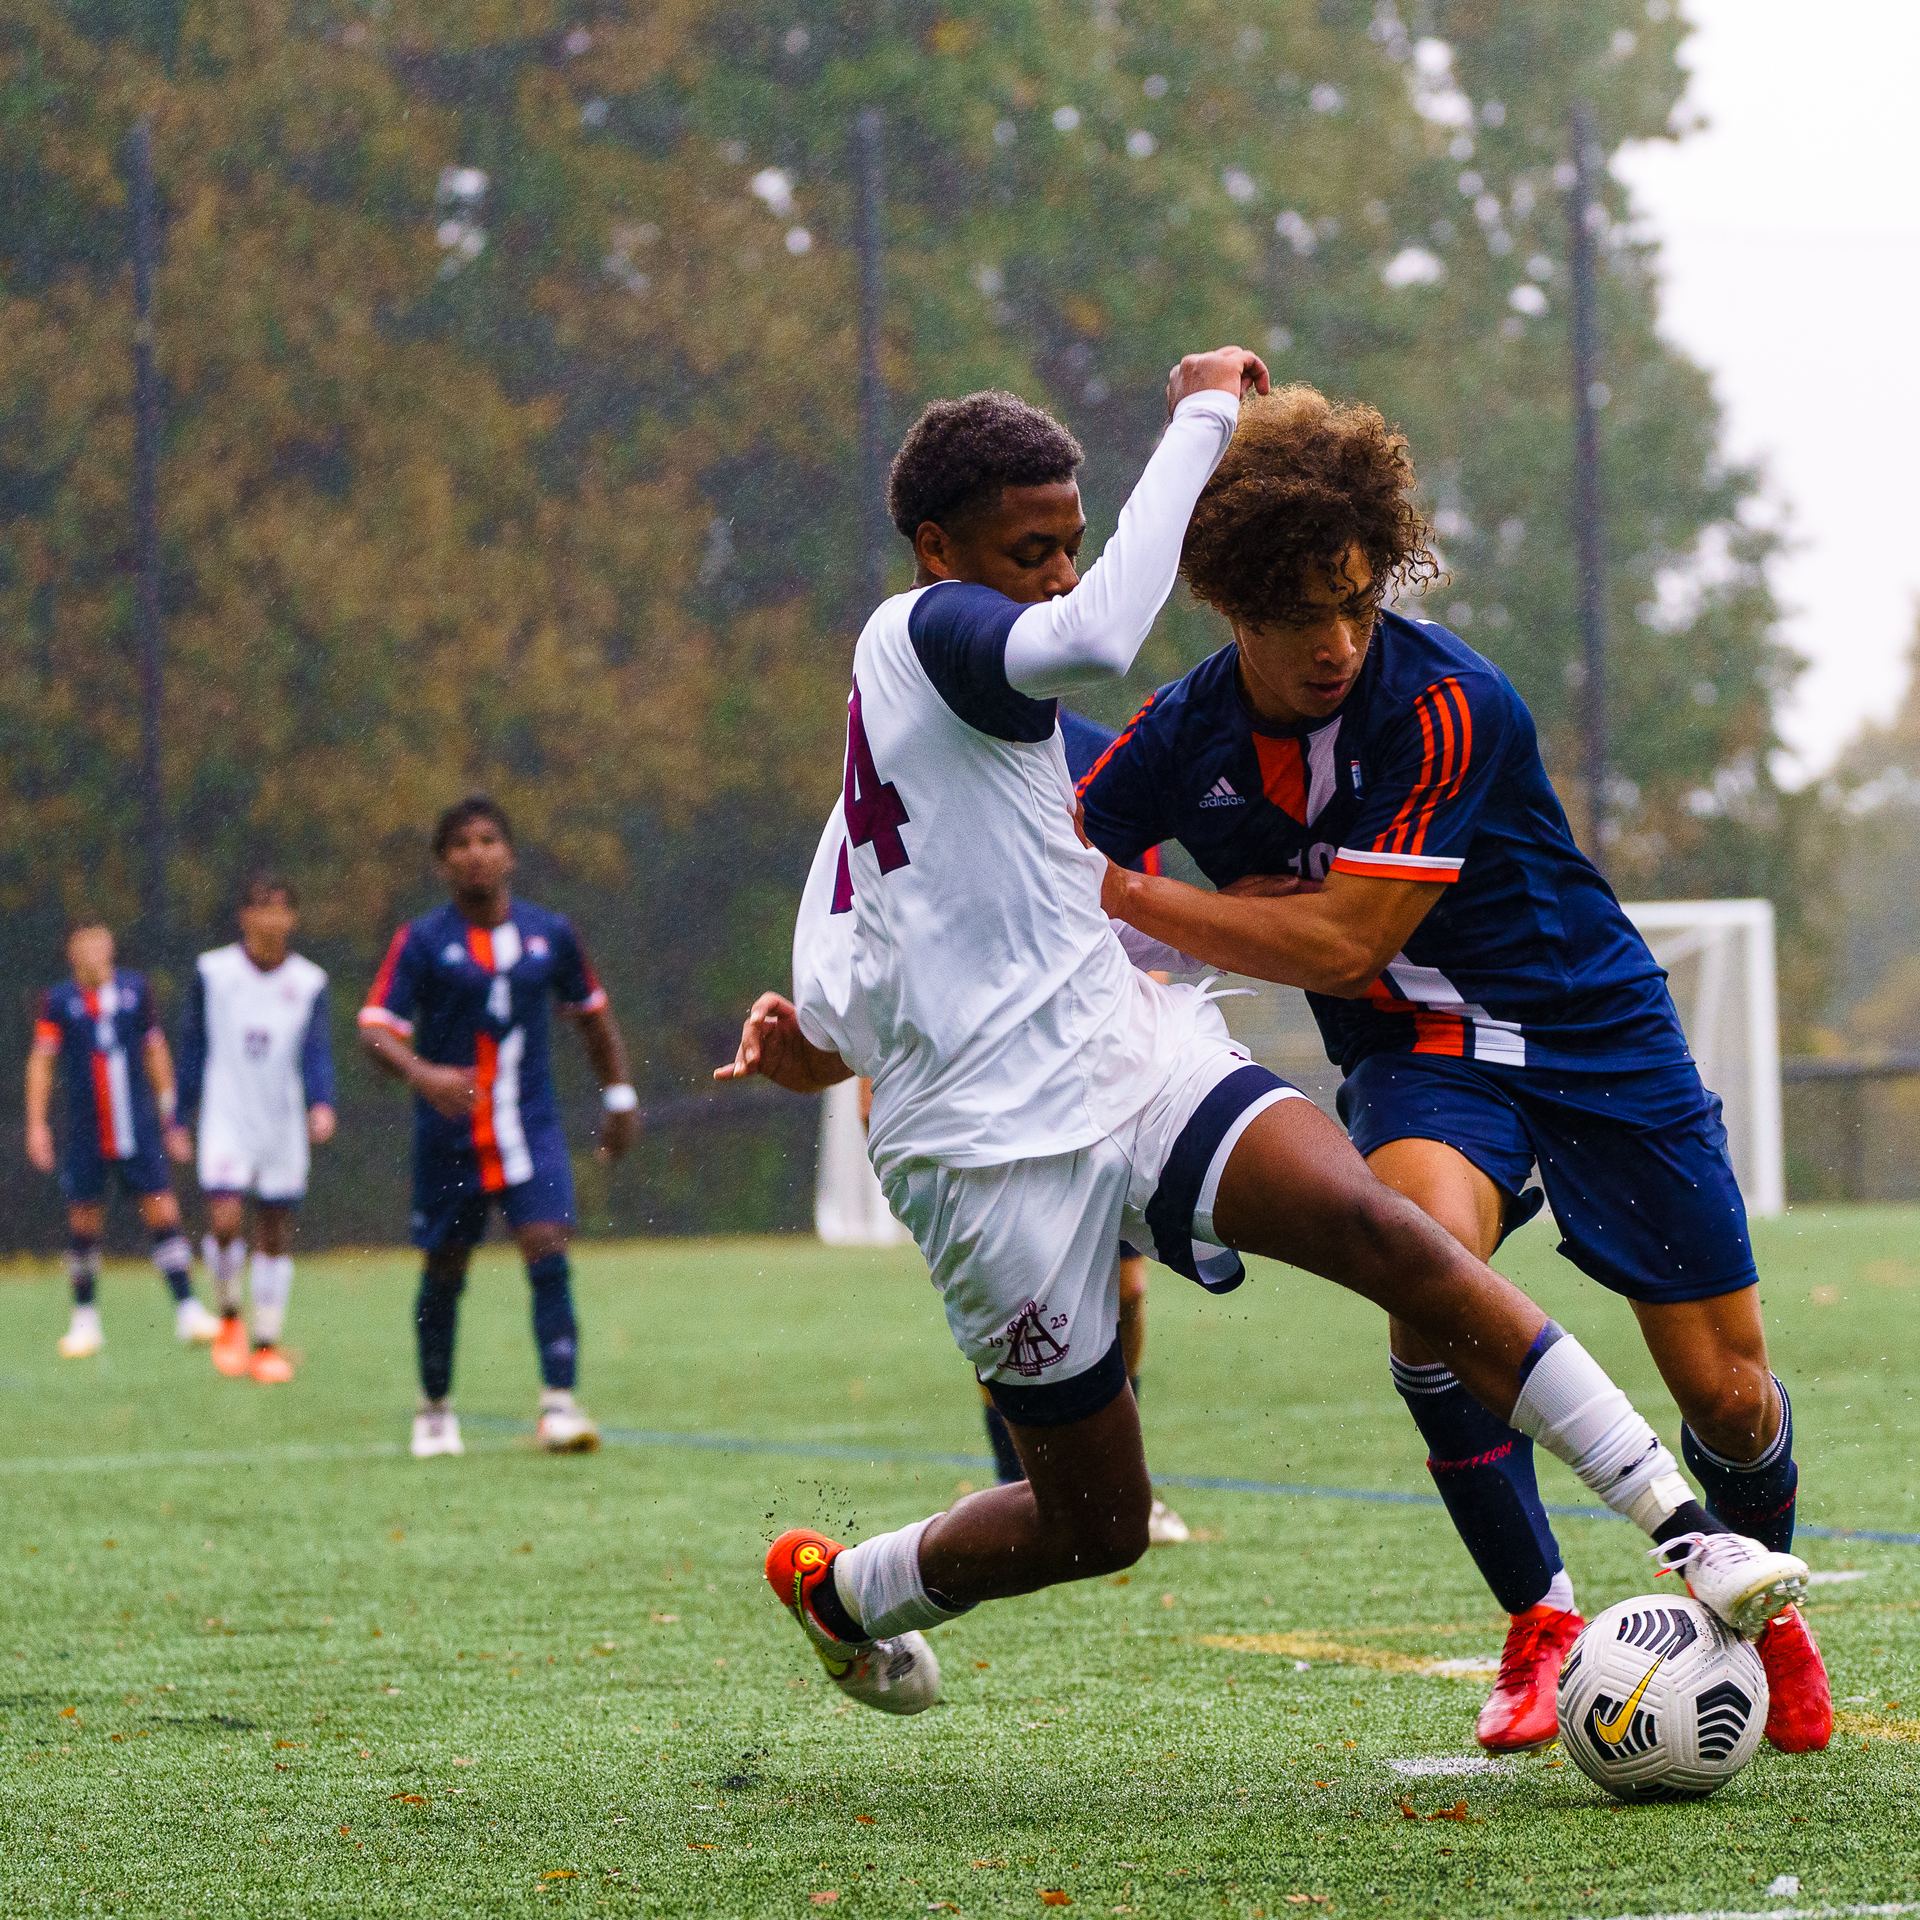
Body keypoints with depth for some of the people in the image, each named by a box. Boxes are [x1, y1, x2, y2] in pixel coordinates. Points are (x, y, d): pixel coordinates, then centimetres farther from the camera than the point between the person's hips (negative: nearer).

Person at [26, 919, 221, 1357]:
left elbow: (154, 1049, 14)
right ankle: (85, 1318, 16)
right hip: (84, 1136, -1)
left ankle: (187, 1309, -4)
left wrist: (169, 1107, 13)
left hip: (138, 1131, 1)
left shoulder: (135, 989, 4)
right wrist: (37, 1123, -7)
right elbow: (41, 1061, -1)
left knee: (162, 1212, -6)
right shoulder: (59, 1000, -2)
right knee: (84, 1222, 3)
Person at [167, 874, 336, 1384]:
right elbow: (193, 1048, 6)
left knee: (275, 1233, 5)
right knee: (225, 1220, -17)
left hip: (283, 1122, 2)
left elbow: (317, 1050, -4)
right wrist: (180, 1121, 7)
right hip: (226, 1117, -2)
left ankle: (267, 1343, 15)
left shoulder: (309, 982, 2)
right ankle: (229, 1317, 7)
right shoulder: (212, 972, 0)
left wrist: (321, 1104, -23)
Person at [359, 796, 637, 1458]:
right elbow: (377, 1029, -13)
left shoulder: (550, 933, 3)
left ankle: (559, 1403, -19)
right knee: (445, 1267, 10)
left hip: (531, 1128, 1)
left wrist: (619, 1095, 18)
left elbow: (591, 1013, 18)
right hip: (450, 1134, -1)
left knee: (547, 1248, -16)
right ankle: (434, 1407, 28)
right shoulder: (421, 942, -6)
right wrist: (422, 1074, -32)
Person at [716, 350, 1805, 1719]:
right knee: (1096, 1525, 3)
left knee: (1386, 1231, -20)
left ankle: (1685, 1528, -27)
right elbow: (1095, 640, -31)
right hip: (998, 1149, -8)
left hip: (1143, 1056, 8)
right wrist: (1201, 419, -23)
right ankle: (832, 1588, 33)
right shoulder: (924, 629, -10)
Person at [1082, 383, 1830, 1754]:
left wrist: (1123, 899, -22)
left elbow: (1343, 943, -26)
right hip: (1420, 1059, 2)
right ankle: (1542, 1632, -17)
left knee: (1728, 1396, -1)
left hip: (1598, 1031, -2)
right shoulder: (1185, 736, -9)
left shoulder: (1449, 704, -24)